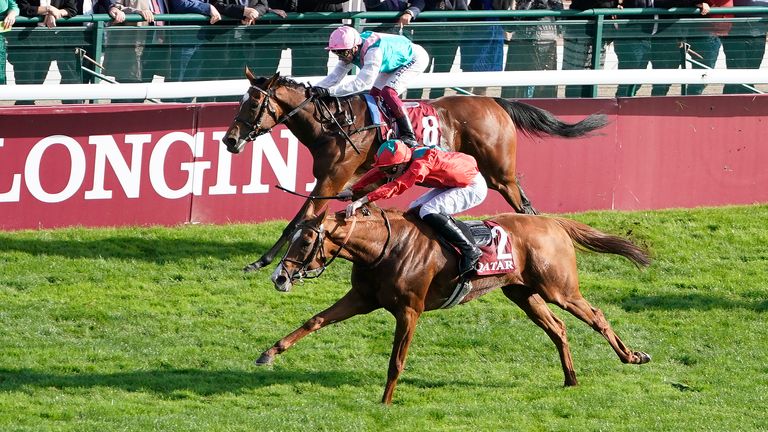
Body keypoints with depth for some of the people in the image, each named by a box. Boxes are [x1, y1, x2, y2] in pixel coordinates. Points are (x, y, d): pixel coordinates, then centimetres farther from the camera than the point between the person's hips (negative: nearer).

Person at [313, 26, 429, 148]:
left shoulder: (373, 52, -41)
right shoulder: (350, 51, -15)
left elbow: (361, 83, -45)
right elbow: (335, 76, -13)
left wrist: (329, 91, -50)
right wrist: (313, 89, -29)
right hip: (394, 63, 9)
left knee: (388, 92, -25)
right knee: (375, 95, 2)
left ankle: (409, 136, -21)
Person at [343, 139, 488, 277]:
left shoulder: (421, 164, -33)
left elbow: (397, 185, -42)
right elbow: (375, 173, -1)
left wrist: (362, 201, -49)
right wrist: (352, 190, -14)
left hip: (473, 188, -9)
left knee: (427, 212, -23)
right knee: (416, 209, 3)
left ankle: (470, 250, -15)